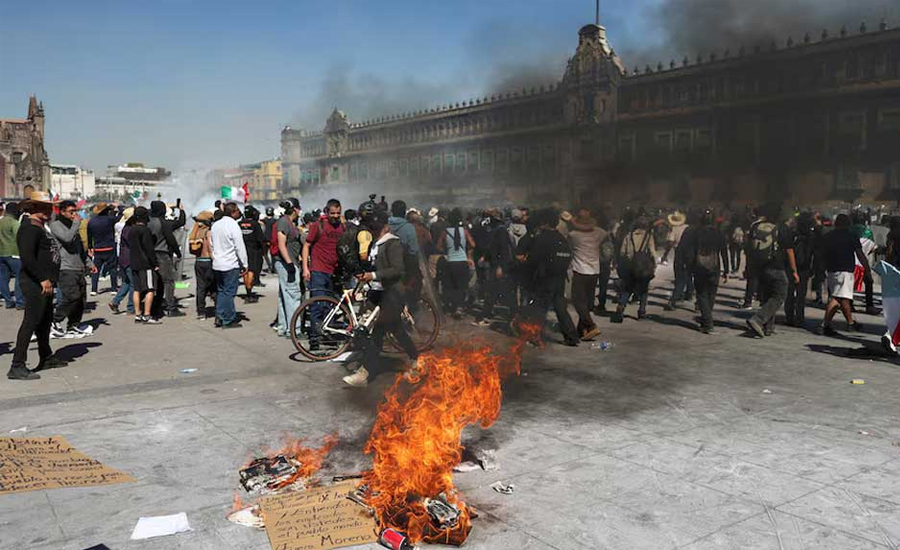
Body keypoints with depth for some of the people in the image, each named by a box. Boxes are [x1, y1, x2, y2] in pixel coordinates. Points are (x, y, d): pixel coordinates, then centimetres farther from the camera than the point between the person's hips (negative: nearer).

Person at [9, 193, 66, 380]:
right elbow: (27, 257, -24)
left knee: (45, 321, 19)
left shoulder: (39, 228, 18)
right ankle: (17, 366, -6)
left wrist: (49, 279, 17)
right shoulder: (29, 228, -14)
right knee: (31, 321, -9)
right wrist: (43, 279, -22)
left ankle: (46, 358, 33)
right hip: (34, 283, -11)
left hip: (44, 283, 11)